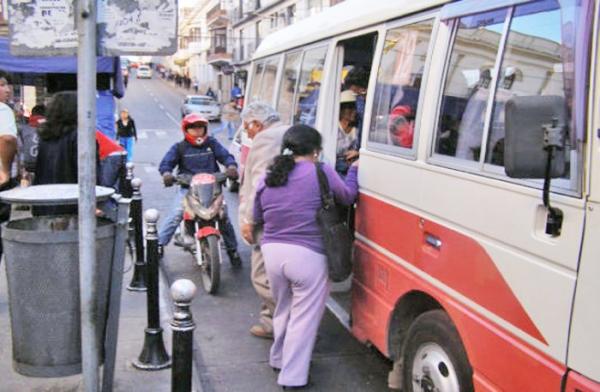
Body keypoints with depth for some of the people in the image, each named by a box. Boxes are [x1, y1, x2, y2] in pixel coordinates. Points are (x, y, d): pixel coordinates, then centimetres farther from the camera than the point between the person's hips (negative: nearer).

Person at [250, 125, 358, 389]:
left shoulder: (268, 178, 8)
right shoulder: (322, 172, -8)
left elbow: (257, 218, 18)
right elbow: (348, 196, 7)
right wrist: (353, 171, 23)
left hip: (273, 252, 6)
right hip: (307, 256, -6)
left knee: (283, 310, 25)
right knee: (304, 318, 5)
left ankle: (279, 359, 40)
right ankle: (292, 378, 9)